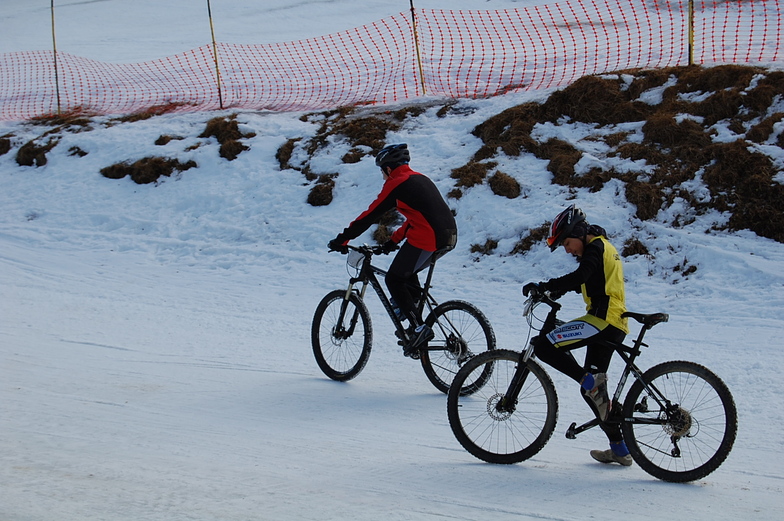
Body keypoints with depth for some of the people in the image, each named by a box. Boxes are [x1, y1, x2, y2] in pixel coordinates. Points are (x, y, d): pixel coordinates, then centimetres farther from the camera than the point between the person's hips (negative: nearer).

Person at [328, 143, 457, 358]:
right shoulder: (420, 179, 23)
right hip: (448, 236, 9)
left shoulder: (396, 184, -2)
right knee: (407, 272, 28)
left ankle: (418, 328, -5)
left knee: (394, 280, 4)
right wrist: (394, 240, 33)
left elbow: (370, 215, -2)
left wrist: (342, 240, 5)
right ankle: (413, 311, 21)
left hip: (426, 239, -9)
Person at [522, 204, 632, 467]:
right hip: (615, 326, 11)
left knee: (544, 346, -15)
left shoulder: (595, 247, -6)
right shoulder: (603, 248, 24)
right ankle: (620, 449, 15)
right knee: (593, 389, 14)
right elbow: (585, 281, 32)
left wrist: (543, 286, -24)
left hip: (603, 319, -11)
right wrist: (558, 290, 19)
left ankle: (591, 380, -19)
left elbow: (579, 276, -24)